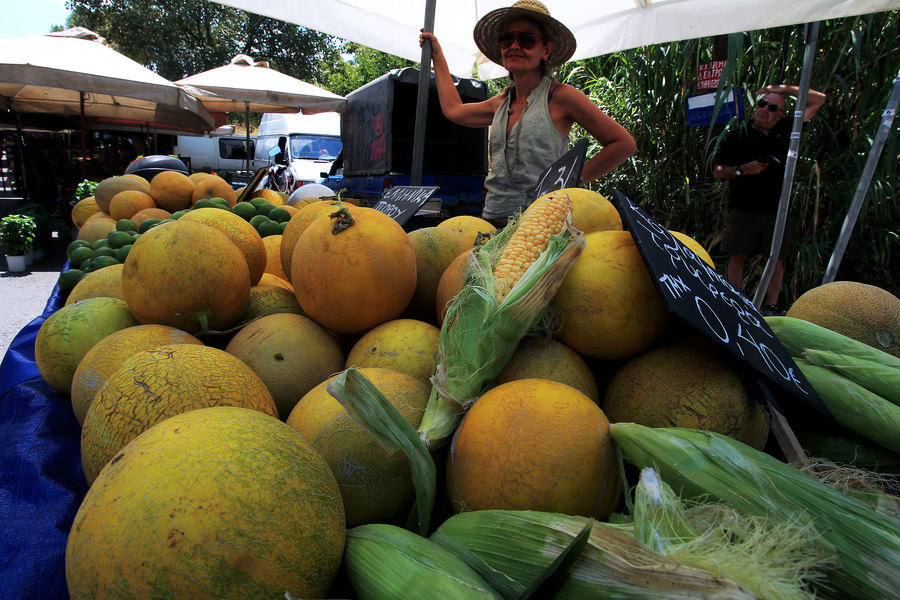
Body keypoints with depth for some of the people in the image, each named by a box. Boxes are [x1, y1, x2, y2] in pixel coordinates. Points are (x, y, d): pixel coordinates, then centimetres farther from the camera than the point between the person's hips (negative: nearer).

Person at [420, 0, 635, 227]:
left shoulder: (559, 97, -1)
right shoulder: (501, 103, 17)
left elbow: (624, 144, 1)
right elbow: (453, 109, 34)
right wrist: (437, 56, 42)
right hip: (493, 220, 6)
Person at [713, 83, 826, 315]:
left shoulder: (786, 130, 10)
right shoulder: (737, 135, 4)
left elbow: (818, 100, 15)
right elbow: (717, 172, 3)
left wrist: (784, 88, 9)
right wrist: (743, 169, -14)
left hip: (776, 211, 2)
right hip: (742, 210, -2)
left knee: (776, 259, 2)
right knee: (736, 257, -1)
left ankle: (772, 307, 7)